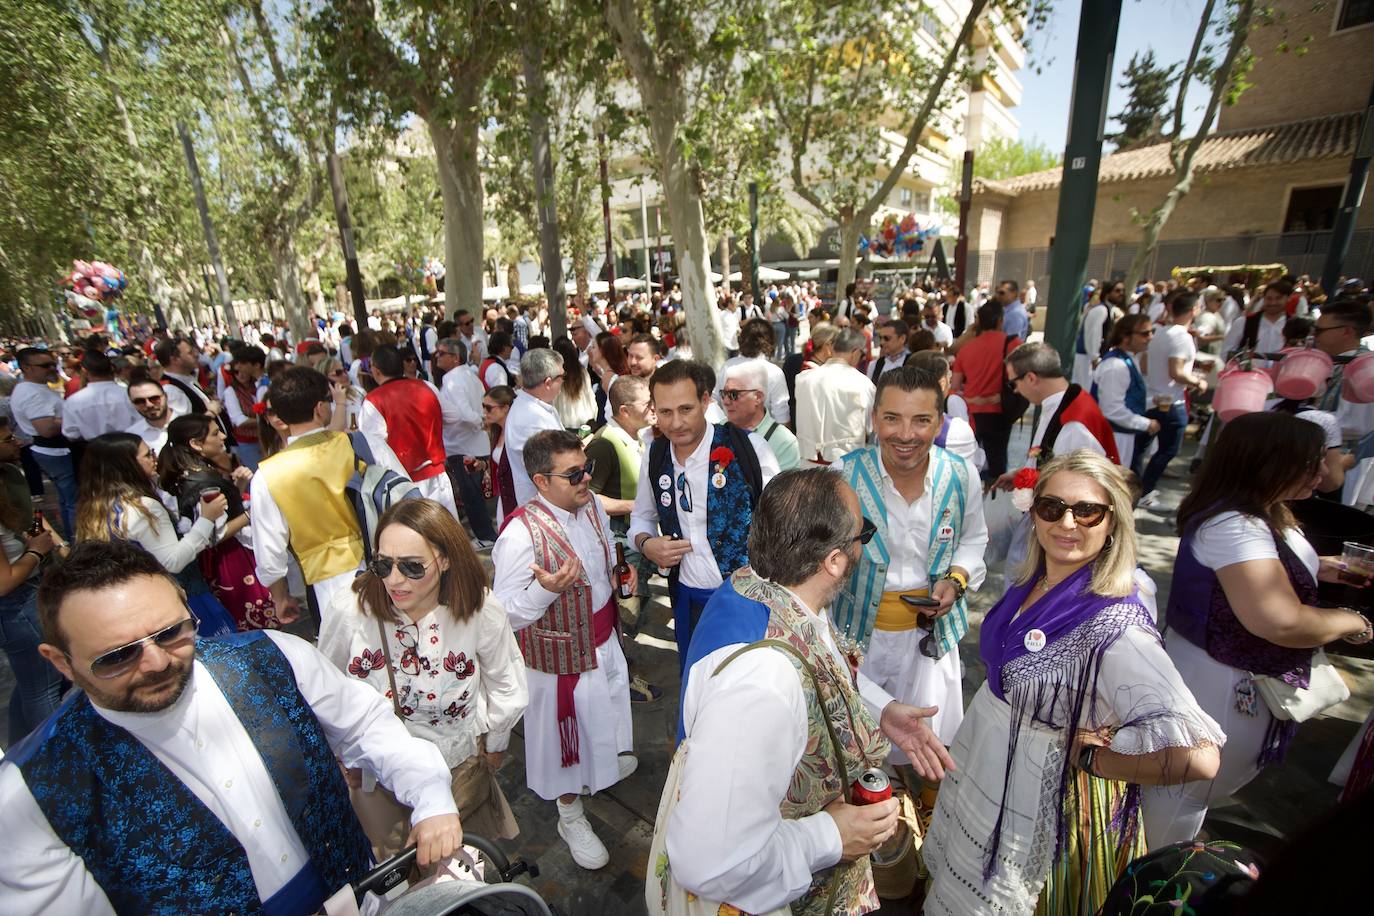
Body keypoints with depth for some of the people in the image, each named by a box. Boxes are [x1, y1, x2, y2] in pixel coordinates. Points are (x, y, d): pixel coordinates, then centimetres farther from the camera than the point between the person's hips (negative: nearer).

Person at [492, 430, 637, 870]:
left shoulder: (591, 505, -8)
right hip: (562, 659, -7)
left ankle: (610, 760, 63)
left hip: (604, 641, 7)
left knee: (607, 713, 31)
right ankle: (571, 816, 43)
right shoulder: (521, 534, -31)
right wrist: (546, 589, -41)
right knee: (567, 731, 16)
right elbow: (507, 615, -25)